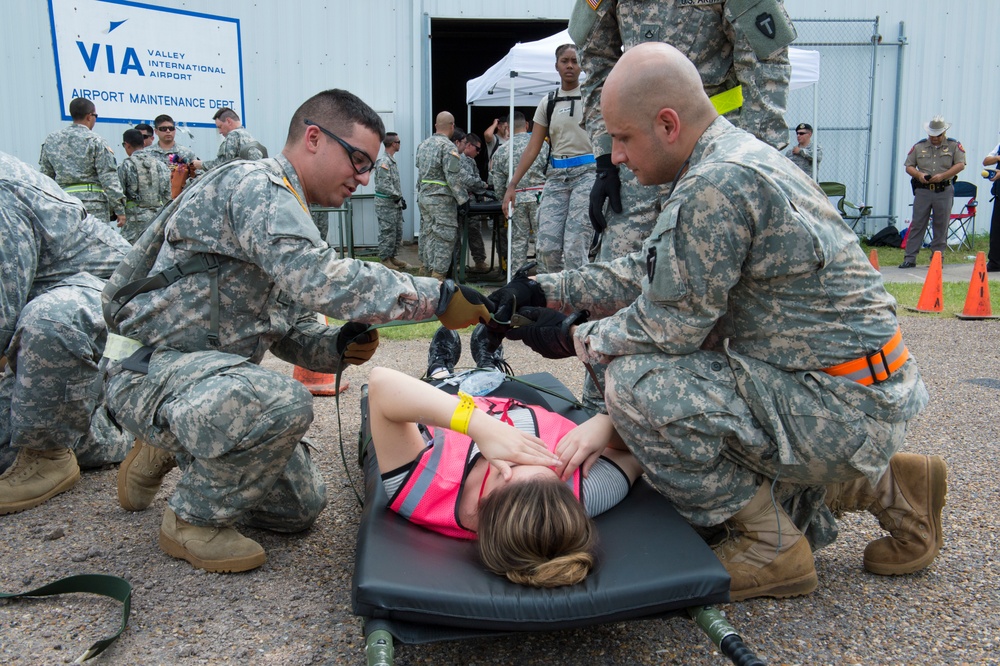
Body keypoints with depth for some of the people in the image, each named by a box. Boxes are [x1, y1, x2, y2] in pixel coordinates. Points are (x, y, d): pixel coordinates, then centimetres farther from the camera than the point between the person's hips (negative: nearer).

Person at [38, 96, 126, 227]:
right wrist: (119, 209, -4)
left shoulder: (51, 139, 13)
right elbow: (108, 178, -7)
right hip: (93, 203, -5)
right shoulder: (95, 140, -4)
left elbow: (45, 175, 16)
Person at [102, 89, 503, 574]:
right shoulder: (252, 186, -19)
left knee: (301, 505, 11)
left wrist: (338, 347, -10)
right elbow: (319, 282, -36)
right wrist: (437, 298, -33)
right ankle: (193, 520, -11)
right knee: (283, 403, -38)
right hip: (149, 369, -9)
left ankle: (166, 454, 23)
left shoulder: (286, 208, 13)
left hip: (205, 370, 10)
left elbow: (289, 330, 12)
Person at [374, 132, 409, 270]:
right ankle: (385, 260, 4)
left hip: (395, 203, 10)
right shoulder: (383, 162, -16)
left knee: (398, 232, 13)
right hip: (386, 204, -10)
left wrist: (400, 198, 12)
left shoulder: (392, 160, 16)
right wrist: (398, 197, -16)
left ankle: (392, 258, 22)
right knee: (387, 232, -4)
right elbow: (384, 185, -22)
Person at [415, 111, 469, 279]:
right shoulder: (448, 147, -14)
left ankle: (428, 268, 21)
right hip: (441, 199, -8)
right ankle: (438, 274, -6)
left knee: (427, 233, 14)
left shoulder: (423, 144, 11)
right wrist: (463, 199, -12)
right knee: (444, 237, -4)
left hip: (423, 195, 8)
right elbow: (453, 177, -18)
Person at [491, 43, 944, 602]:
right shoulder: (736, 158, 10)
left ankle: (773, 548, -1)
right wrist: (544, 291, 11)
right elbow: (650, 274, 14)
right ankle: (883, 483, 20)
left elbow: (673, 326, -18)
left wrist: (575, 338, -3)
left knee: (637, 385, -21)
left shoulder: (717, 185, -22)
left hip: (844, 407, -10)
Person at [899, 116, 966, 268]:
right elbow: (909, 166, 8)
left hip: (944, 191, -1)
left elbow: (960, 164, -4)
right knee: (917, 224, 0)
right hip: (923, 191, 1)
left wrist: (942, 176, -16)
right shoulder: (919, 146, 8)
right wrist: (919, 174, -12)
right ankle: (910, 258, 1)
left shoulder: (954, 145, 4)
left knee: (941, 226, 3)